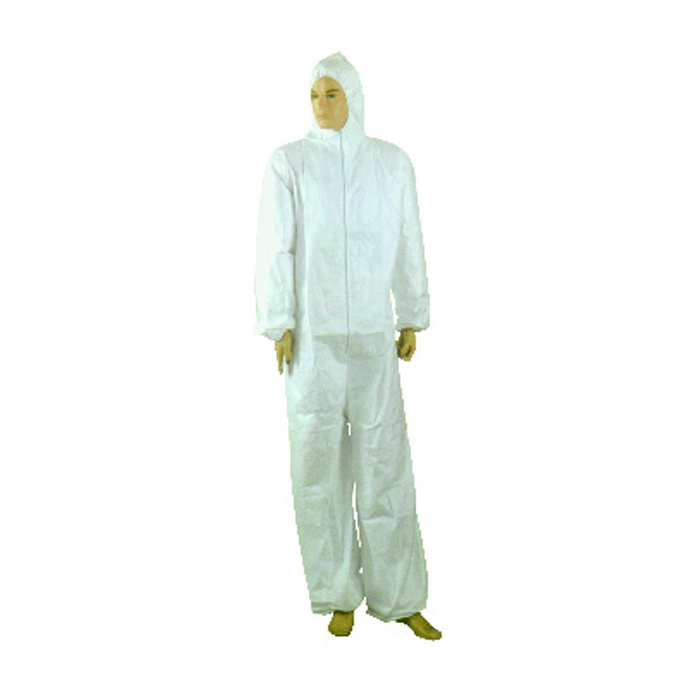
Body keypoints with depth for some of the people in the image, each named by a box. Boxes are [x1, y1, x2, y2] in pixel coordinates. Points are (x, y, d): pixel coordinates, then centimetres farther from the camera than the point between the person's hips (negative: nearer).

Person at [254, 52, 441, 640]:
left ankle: (399, 597, 13)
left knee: (385, 458, 2)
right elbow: (273, 248, -4)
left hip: (372, 332, 2)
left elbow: (408, 245, 9)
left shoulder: (393, 162, 7)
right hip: (311, 330, -2)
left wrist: (413, 322, 8)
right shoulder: (288, 162, -1)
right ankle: (340, 596, 17)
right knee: (320, 460, 2)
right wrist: (276, 326, -10)